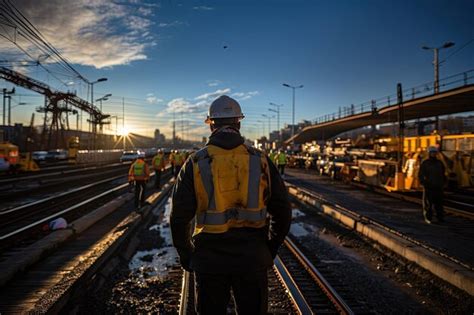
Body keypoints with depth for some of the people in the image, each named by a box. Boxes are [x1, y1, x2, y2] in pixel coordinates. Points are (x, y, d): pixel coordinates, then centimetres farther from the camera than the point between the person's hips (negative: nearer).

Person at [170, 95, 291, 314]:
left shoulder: (195, 163, -6)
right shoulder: (260, 161, -3)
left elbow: (179, 216, -4)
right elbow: (282, 212, 2)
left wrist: (186, 255, 10)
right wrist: (270, 251, 14)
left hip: (209, 260, -1)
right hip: (253, 259, 1)